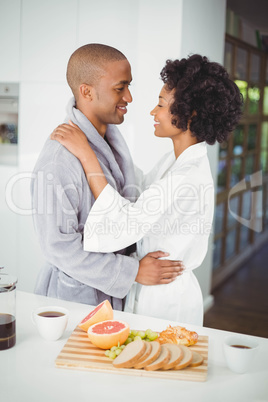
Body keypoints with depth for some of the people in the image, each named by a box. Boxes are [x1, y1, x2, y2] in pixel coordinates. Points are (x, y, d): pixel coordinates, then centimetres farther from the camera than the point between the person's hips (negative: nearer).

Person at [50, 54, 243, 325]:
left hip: (167, 301, -9)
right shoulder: (174, 160, 4)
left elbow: (123, 226, -34)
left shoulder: (190, 177, -28)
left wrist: (86, 154, -31)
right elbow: (135, 198, 17)